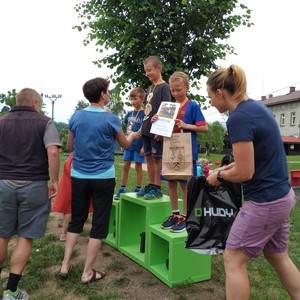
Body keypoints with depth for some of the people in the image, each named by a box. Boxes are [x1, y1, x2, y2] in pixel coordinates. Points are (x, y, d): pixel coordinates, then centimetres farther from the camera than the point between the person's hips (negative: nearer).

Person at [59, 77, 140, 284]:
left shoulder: (76, 117, 1)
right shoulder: (111, 119, -10)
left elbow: (69, 147, 11)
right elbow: (125, 145, 6)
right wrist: (133, 135, 27)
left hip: (79, 176, 4)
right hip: (103, 178, -4)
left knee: (76, 220, 18)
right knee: (99, 224, 7)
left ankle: (65, 265, 23)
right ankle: (88, 272, 15)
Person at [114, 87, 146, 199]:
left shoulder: (144, 114, -8)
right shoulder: (129, 114, 9)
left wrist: (144, 146, -14)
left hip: (139, 145, -5)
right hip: (129, 144, 5)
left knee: (138, 167, 5)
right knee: (125, 166, 7)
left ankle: (138, 190, 17)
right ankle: (122, 189, 17)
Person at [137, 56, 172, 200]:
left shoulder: (164, 87, -8)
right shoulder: (150, 88, 16)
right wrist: (142, 127, 16)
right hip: (147, 129, 8)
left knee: (157, 158, -1)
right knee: (149, 157, 11)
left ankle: (157, 188, 8)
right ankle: (150, 185, 21)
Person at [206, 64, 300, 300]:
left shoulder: (238, 118, -22)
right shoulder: (257, 107, 8)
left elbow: (245, 172, -23)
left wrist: (219, 176, -5)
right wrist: (226, 167, 12)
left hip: (265, 202, -9)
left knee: (234, 260, 5)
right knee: (278, 256, 24)